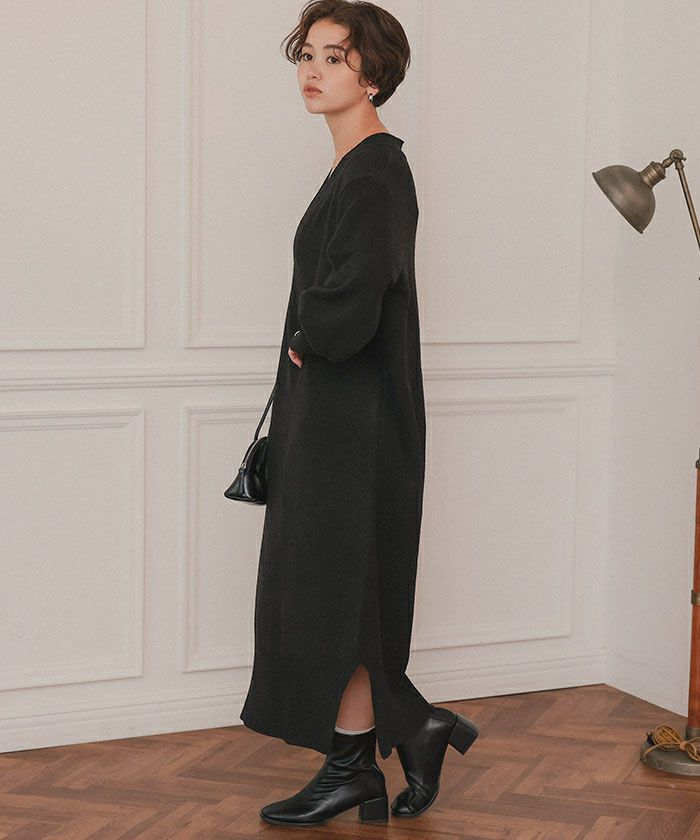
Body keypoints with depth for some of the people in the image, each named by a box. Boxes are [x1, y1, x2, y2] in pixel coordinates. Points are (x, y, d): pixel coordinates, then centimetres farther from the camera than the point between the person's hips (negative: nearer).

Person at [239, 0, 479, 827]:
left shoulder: (374, 175, -17)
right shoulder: (357, 167, 14)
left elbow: (348, 311, -28)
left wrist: (303, 347, -11)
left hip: (354, 423, -9)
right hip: (333, 416, 9)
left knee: (333, 582, 0)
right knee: (336, 585, 13)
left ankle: (352, 767, 12)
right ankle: (409, 728, 22)